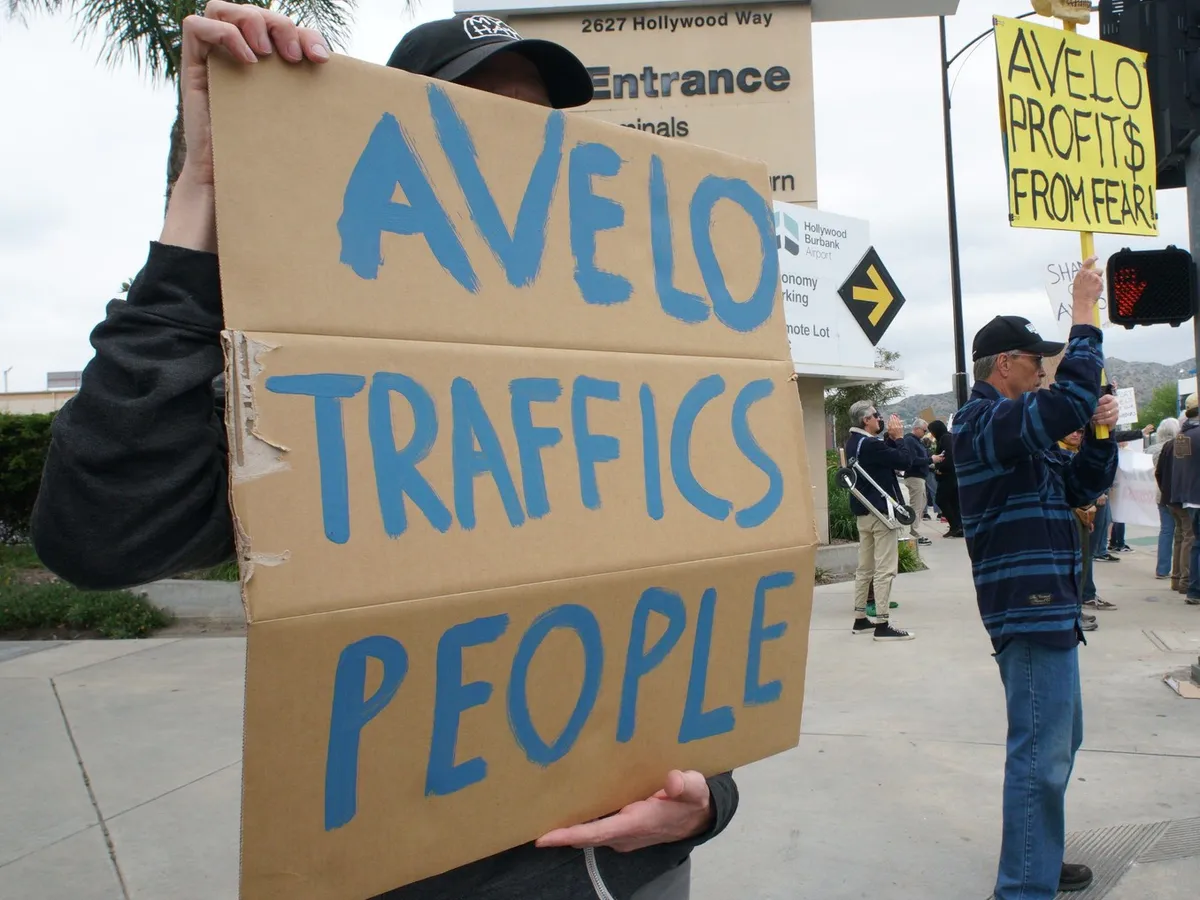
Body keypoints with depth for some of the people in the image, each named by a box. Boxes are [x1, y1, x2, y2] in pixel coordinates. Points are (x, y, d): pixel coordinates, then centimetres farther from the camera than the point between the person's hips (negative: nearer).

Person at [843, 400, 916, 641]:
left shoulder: (854, 442, 10)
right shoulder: (869, 444, -22)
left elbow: (887, 456, 14)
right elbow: (905, 461, -19)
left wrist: (890, 437, 4)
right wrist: (899, 436, -7)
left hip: (864, 510, 10)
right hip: (880, 510, -10)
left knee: (865, 568, 13)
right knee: (884, 569, -7)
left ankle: (860, 620, 18)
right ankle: (882, 625, -7)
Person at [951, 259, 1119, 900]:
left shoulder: (1020, 428, 20)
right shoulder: (984, 420, -13)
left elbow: (1081, 487, 18)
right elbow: (1069, 400, -29)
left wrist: (1099, 432, 0)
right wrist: (1084, 315, -18)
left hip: (1046, 606, 11)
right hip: (1031, 607, -11)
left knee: (1058, 740, 20)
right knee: (1041, 753, -9)